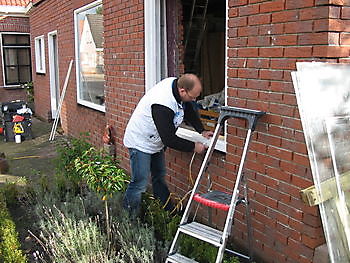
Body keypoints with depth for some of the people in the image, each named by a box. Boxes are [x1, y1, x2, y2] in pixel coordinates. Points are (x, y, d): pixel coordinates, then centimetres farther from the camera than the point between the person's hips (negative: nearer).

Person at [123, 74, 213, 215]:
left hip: (155, 142, 9)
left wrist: (202, 131, -2)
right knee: (140, 183, -8)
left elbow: (189, 110, 6)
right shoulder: (162, 105, -38)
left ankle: (168, 212, 31)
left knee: (160, 177, 18)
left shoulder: (176, 83, -12)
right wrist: (194, 147, -21)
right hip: (140, 142, -9)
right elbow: (169, 139, -32)